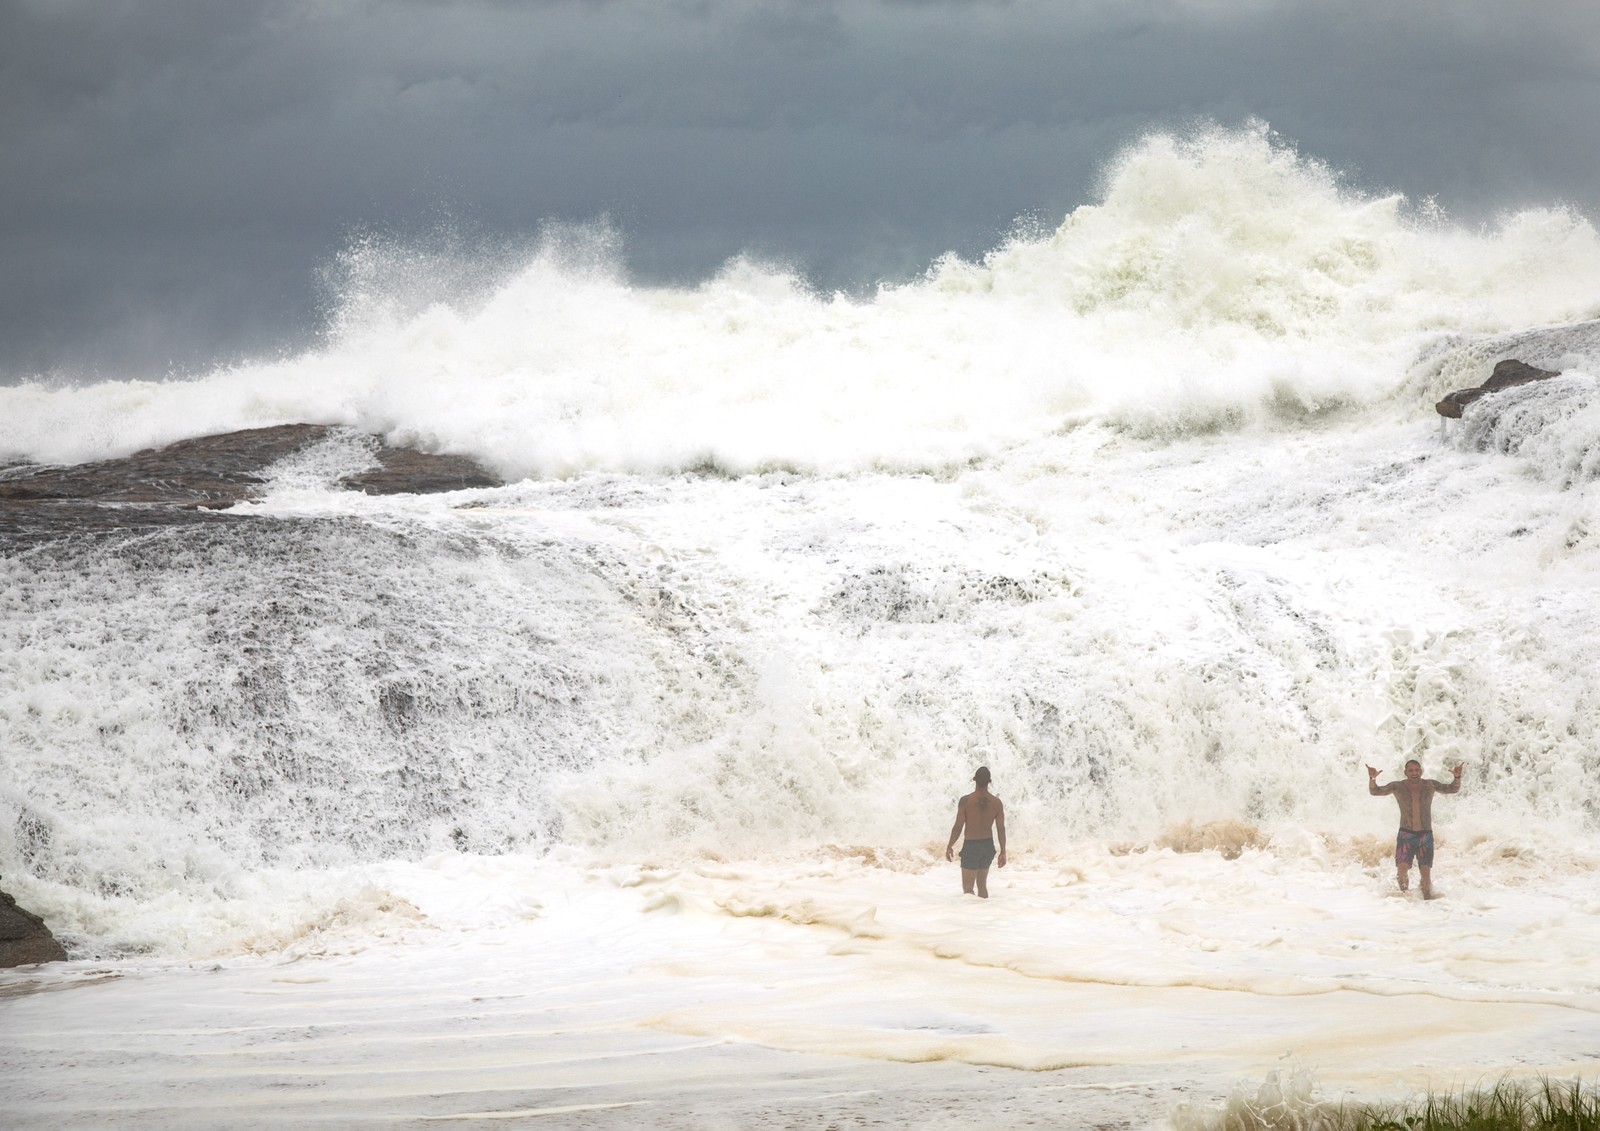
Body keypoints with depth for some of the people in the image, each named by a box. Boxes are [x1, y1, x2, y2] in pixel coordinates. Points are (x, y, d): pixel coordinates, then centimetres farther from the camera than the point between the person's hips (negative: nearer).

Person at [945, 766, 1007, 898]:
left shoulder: (966, 801, -14)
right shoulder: (997, 803, -3)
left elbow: (958, 826, -11)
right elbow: (1001, 829, -1)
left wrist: (950, 846, 2)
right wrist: (1003, 852, 9)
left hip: (971, 846, -4)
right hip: (988, 846, 4)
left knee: (967, 888, -3)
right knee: (982, 884, 21)